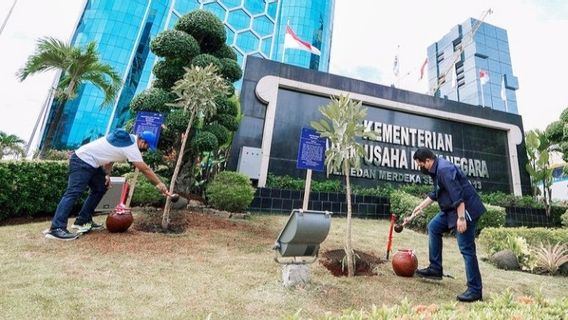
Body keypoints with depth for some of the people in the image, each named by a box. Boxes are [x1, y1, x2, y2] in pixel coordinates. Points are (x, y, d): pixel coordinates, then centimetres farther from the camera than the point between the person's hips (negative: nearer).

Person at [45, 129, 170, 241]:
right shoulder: (131, 147, -22)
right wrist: (159, 183, -16)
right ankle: (56, 228, -19)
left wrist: (107, 174, 7)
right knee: (74, 192, -17)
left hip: (90, 162, 11)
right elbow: (145, 169, -21)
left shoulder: (128, 138, 7)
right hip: (82, 161, -11)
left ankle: (83, 220, 17)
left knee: (101, 188, 14)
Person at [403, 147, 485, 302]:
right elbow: (435, 194, 22)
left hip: (465, 209, -11)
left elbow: (458, 195, -27)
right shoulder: (437, 170, 11)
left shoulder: (444, 169, -21)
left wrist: (461, 218, -29)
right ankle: (435, 269, 18)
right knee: (433, 227, 14)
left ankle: (475, 290, 6)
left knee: (466, 249, -6)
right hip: (452, 209, 11)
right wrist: (420, 207, 26)